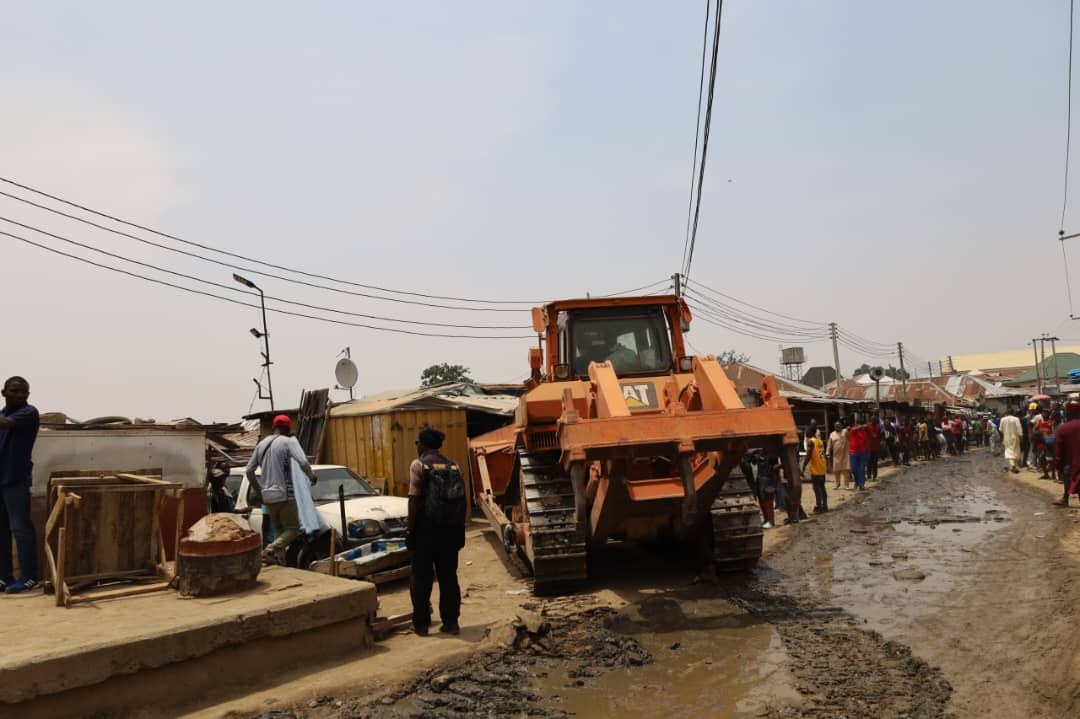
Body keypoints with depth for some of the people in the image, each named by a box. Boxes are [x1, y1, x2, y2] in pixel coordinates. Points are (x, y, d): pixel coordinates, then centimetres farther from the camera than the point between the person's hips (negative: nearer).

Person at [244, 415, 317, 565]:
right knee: (293, 529, 2)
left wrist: (259, 490, 23)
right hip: (285, 495, -7)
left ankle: (280, 560, 6)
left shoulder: (261, 444, 13)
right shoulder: (289, 441, -7)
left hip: (268, 496, 7)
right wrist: (312, 476, -2)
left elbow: (249, 470, 15)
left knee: (279, 529, 17)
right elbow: (303, 462, -21)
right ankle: (270, 550, -19)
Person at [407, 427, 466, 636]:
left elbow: (415, 499, -13)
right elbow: (463, 502, 9)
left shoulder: (419, 464, -5)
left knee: (422, 577, 6)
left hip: (427, 527, -5)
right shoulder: (452, 466, 11)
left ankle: (421, 623, 11)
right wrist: (459, 529, 15)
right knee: (449, 576, 12)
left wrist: (410, 529, -9)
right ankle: (451, 622, 14)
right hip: (450, 528, 5)